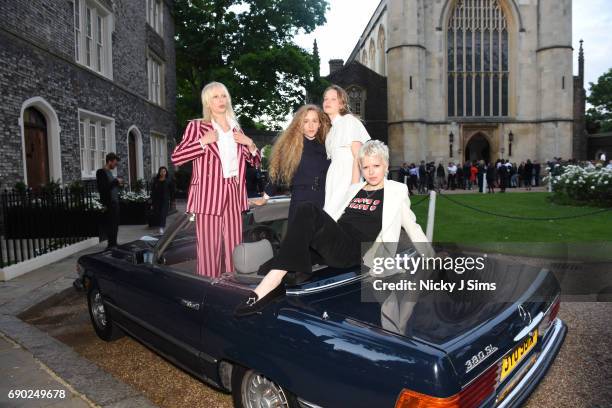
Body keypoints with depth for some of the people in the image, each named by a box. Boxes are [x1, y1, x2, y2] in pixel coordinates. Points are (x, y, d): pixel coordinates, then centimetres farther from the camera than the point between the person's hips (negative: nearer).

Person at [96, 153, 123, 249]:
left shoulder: (109, 172, 17)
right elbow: (103, 188, -20)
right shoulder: (101, 172, -10)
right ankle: (111, 245, 1)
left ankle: (114, 244, 20)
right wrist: (116, 181, -16)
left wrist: (117, 184, 6)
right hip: (109, 203, -9)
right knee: (110, 225, -4)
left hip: (115, 202, 9)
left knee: (115, 224, 11)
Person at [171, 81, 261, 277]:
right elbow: (176, 158, -4)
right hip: (208, 195, -4)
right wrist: (203, 141, -11)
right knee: (209, 251, -6)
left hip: (234, 194, 4)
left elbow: (255, 162, 22)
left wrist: (250, 144, 4)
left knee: (234, 250, 4)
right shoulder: (196, 126, 6)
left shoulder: (236, 128, 19)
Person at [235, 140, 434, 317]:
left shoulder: (396, 191, 15)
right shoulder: (354, 189, 26)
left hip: (353, 250, -5)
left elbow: (411, 226, 14)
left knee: (308, 211, -28)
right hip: (330, 246, 5)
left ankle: (272, 280, -31)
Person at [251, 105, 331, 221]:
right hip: (299, 204, -2)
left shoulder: (326, 146, 7)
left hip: (324, 204, 2)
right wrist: (265, 197, 10)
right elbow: (279, 173, 6)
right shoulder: (290, 145, -1)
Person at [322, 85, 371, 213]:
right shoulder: (332, 128, 22)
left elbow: (358, 156, -10)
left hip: (348, 177, -7)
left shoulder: (349, 121, -1)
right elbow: (332, 157, 15)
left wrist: (355, 186, -18)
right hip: (334, 180, 7)